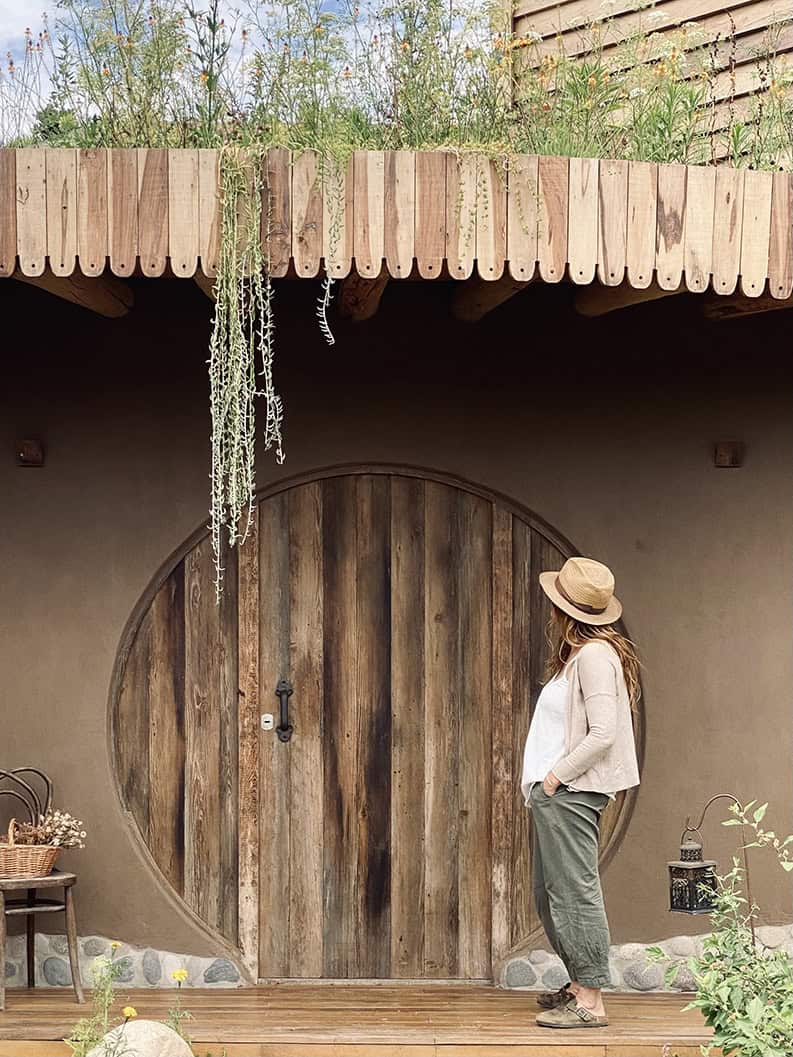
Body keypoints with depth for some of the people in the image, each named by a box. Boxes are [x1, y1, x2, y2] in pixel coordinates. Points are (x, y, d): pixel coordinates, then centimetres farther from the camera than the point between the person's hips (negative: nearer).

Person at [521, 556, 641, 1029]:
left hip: (570, 792, -11)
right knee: (549, 893, 17)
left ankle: (591, 1003, -4)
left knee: (575, 892, -8)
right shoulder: (578, 654, 15)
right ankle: (579, 984, 28)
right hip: (555, 791, 11)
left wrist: (557, 775, -16)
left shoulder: (594, 655, -15)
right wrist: (545, 779, 11)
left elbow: (603, 732, -22)